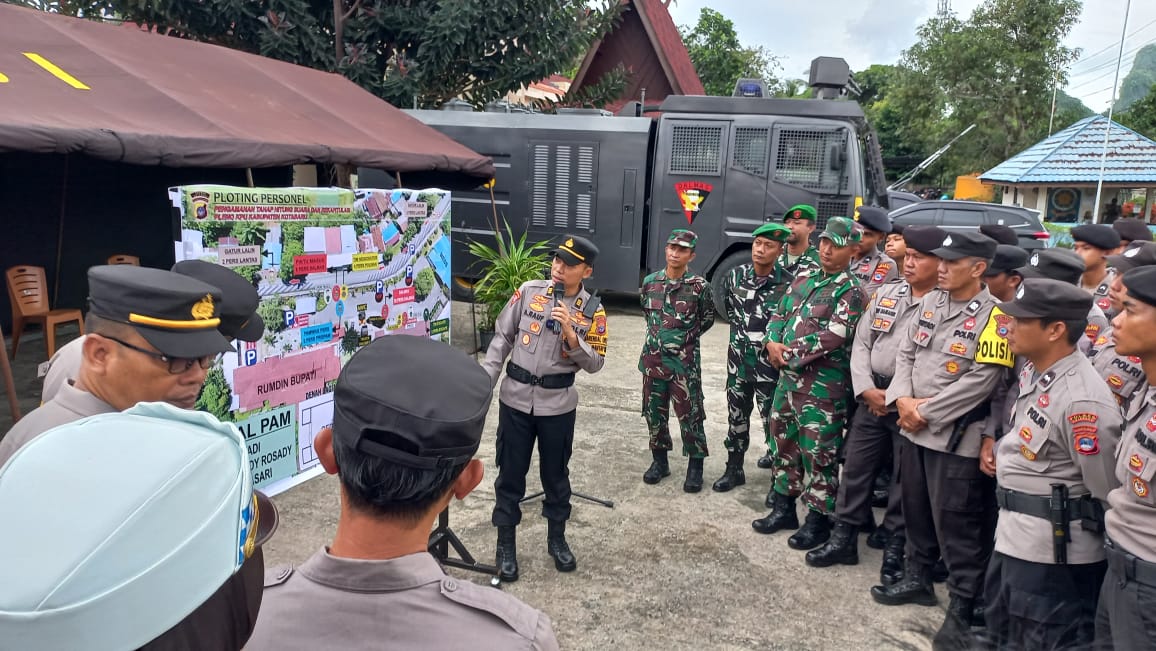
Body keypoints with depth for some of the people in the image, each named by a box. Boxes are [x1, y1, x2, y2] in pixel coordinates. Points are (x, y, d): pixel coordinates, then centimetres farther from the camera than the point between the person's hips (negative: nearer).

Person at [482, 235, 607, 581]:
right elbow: (502, 339, 0)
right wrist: (484, 382, -5)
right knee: (510, 474, 9)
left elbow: (595, 364, -7)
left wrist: (571, 334, -22)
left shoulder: (593, 311, -5)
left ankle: (557, 539, 35)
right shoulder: (528, 291, -4)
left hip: (558, 404, 0)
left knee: (556, 474, 15)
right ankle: (506, 545, 24)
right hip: (516, 398, 0)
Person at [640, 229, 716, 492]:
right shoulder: (650, 282, 2)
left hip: (684, 360, -4)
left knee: (690, 415, 2)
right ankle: (660, 460, 26)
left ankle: (695, 465, 15)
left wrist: (689, 337, 5)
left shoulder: (699, 286, -8)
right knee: (654, 413, 11)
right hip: (653, 358, 4)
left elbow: (708, 317, 7)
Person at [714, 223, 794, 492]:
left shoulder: (787, 284, -14)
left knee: (773, 421, 2)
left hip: (769, 362, -4)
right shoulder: (735, 276, 0)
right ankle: (734, 469, 31)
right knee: (736, 417, 16)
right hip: (738, 359, 5)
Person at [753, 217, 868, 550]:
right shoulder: (804, 279, 12)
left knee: (818, 453, 1)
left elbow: (833, 338, -21)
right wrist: (773, 343, -6)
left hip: (824, 384, -8)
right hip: (789, 377, 8)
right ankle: (783, 508, 32)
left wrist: (788, 353, -15)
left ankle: (819, 520, 16)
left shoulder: (851, 291, -11)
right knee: (784, 443, 17)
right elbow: (779, 316, 14)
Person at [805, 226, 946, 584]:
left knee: (905, 480, 7)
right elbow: (861, 342, 8)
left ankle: (894, 550, 22)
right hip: (872, 396, 5)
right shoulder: (885, 294, 9)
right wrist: (866, 389, -5)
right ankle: (843, 538, 23)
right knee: (855, 467, 10)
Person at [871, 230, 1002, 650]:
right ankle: (917, 579, 36)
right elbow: (907, 354, 9)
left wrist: (926, 412, -16)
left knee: (956, 524, 1)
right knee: (915, 510, 19)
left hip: (956, 436, -7)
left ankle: (963, 607, 15)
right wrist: (903, 399, -8)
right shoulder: (930, 302, 7)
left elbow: (980, 381, -19)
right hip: (912, 427, 7)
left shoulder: (994, 316, -14)